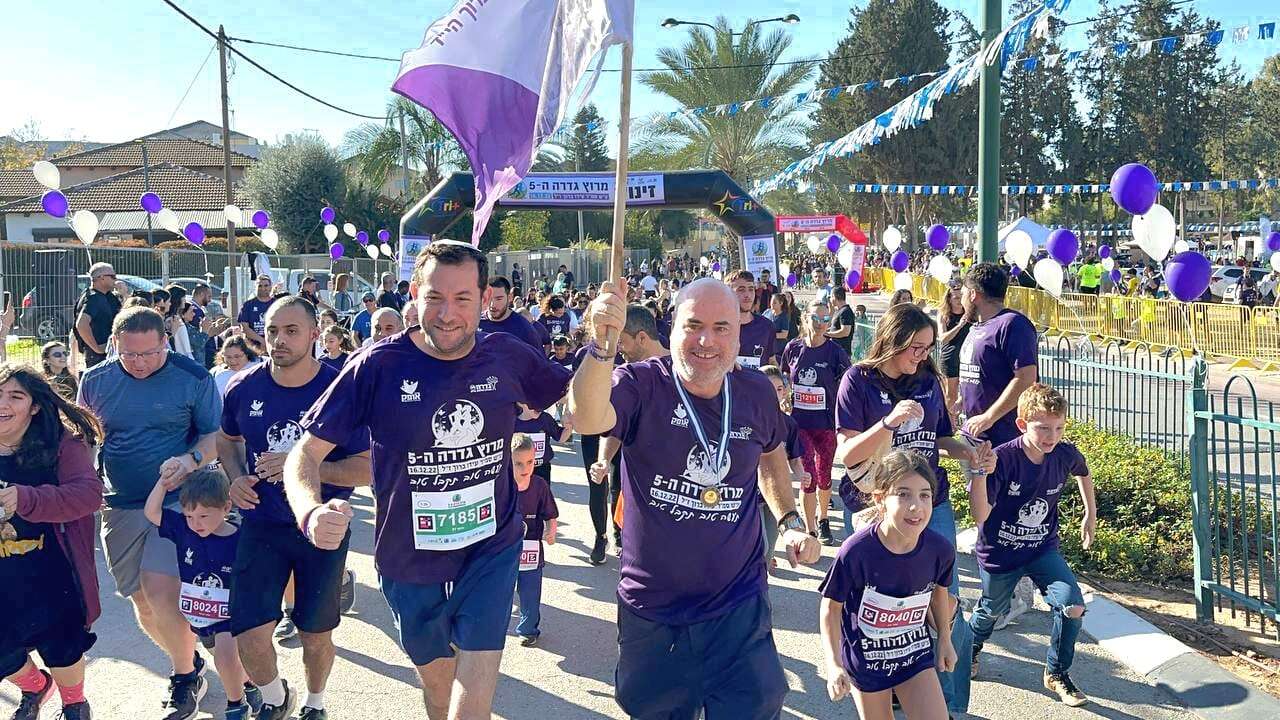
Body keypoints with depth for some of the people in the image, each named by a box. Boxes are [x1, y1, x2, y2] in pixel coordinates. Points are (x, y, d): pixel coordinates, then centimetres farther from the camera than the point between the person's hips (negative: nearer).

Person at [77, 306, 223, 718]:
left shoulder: (194, 379, -8)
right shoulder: (95, 381, 3)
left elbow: (215, 434, -3)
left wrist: (191, 460, -22)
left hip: (176, 499, -4)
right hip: (121, 505, 5)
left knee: (159, 589, -18)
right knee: (142, 600, 9)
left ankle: (186, 676, 4)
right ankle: (189, 662, 32)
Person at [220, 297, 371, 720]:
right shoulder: (244, 388, -4)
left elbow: (367, 469, -14)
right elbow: (227, 439, 17)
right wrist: (236, 478, -3)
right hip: (261, 525, 2)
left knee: (315, 635, 12)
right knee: (250, 634, -6)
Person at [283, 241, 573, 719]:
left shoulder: (507, 356, -10)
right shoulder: (379, 366, -16)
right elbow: (306, 453, -13)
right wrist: (311, 513, -34)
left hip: (492, 549, 0)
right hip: (410, 559, 0)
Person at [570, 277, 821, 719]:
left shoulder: (756, 392, -4)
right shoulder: (642, 385, -16)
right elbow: (587, 418, -39)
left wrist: (790, 521, 7)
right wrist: (601, 344, -54)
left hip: (739, 609, 1)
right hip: (652, 614, -1)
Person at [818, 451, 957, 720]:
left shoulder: (940, 550, -19)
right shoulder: (856, 552, -29)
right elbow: (831, 607, -14)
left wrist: (944, 639, 14)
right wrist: (833, 664, -20)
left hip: (915, 652, 2)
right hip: (865, 656, -2)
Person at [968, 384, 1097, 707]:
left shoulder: (1065, 455, -14)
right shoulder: (1002, 459, -29)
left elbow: (1083, 472, 13)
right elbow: (980, 516, -33)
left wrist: (1091, 514, 18)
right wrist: (980, 473, -46)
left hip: (1043, 549, 3)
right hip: (999, 554, -3)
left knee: (1073, 605, -15)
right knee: (992, 610, 19)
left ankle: (1056, 673, 11)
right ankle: (971, 649, 54)